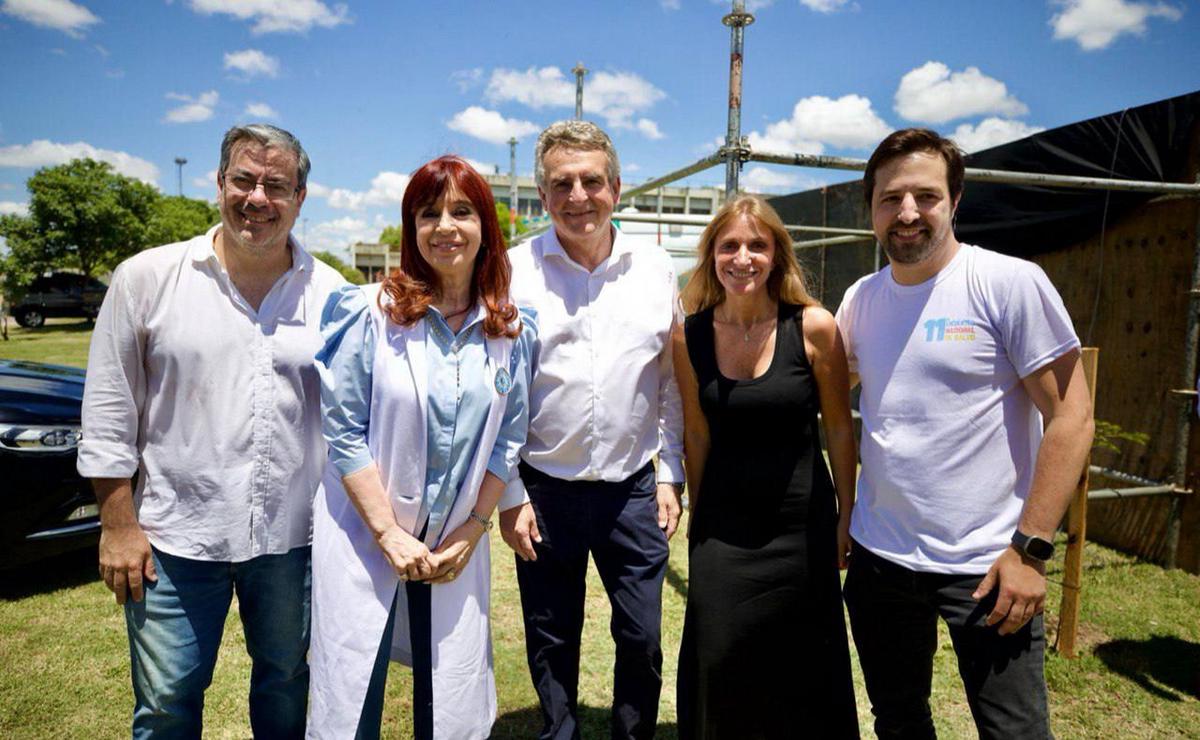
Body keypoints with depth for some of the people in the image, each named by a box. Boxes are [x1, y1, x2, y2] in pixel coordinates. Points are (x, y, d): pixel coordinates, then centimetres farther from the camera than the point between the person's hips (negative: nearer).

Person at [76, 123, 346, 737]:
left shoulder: (330, 293, -1)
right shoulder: (146, 278, -3)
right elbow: (108, 414, 0)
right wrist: (118, 524, -2)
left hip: (291, 537, 1)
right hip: (175, 537, -1)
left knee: (285, 689, 20)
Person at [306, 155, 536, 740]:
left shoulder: (512, 331, 0)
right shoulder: (369, 312, -10)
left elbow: (508, 440, 4)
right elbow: (343, 432, -11)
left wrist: (472, 531, -2)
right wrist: (390, 535, -12)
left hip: (457, 543, 3)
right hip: (364, 537, -2)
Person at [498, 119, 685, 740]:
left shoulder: (656, 269, 2)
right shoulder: (515, 271, -5)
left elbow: (671, 381, 8)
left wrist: (670, 475, 5)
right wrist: (509, 496, -4)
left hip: (633, 490, 2)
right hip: (545, 491, -1)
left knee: (642, 640, 13)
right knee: (552, 645, 14)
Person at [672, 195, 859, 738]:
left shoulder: (813, 327, -12)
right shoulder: (690, 336, -5)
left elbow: (839, 429, -4)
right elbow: (697, 435, 4)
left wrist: (846, 515, 0)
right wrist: (696, 514, 10)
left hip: (800, 523, -1)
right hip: (722, 525, 2)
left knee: (803, 668, 14)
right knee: (717, 665, 13)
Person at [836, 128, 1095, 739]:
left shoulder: (1012, 283, -11)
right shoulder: (860, 298, 4)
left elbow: (1071, 415, -12)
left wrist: (1030, 548, -15)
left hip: (985, 566, -4)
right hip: (878, 556, 5)